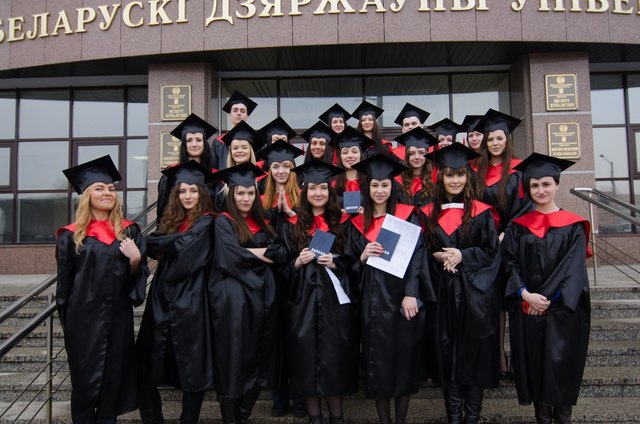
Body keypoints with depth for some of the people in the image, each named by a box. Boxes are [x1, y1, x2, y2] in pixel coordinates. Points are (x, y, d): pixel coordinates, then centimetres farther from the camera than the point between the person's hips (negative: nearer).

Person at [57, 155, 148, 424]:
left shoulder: (129, 231, 6)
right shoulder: (72, 235, -1)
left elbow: (140, 275, 6)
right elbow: (64, 281, 3)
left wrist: (136, 259, -14)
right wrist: (66, 318, 5)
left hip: (119, 316, 2)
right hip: (84, 318, -2)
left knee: (114, 380, 10)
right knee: (85, 381, 5)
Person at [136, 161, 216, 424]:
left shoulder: (206, 221, -4)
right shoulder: (172, 219, 15)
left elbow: (185, 249, -18)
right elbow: (151, 244, 4)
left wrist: (168, 242, -2)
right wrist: (177, 239, -11)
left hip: (190, 301, -6)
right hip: (162, 300, 6)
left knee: (192, 366, 3)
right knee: (148, 365, 7)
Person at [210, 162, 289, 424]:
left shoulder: (261, 222, 16)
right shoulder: (223, 221, 0)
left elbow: (282, 253, 6)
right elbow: (230, 256, -15)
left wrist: (256, 252, -9)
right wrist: (263, 254, -4)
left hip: (262, 293, 5)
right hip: (232, 296, -5)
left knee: (259, 357, 7)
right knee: (233, 358, -2)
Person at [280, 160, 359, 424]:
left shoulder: (343, 223, 6)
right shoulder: (292, 226, 7)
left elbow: (353, 262, 5)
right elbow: (283, 267, 7)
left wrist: (334, 263, -13)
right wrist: (298, 262, -13)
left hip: (336, 300, 0)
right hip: (304, 300, 1)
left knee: (335, 357, 3)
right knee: (308, 358, 4)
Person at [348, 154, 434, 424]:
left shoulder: (407, 216, 2)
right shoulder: (358, 223, 9)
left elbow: (417, 256, -6)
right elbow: (353, 265, 11)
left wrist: (410, 294, -15)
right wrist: (363, 256, -11)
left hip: (402, 296, -2)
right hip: (373, 299, 2)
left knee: (404, 357, 4)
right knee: (377, 361, 4)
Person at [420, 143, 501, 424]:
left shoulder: (481, 212, 0)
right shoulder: (428, 213, 6)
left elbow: (492, 252, -2)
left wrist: (463, 256, -16)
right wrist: (437, 256, -11)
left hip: (475, 293, -1)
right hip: (442, 293, 2)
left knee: (474, 352, 4)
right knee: (446, 352, 7)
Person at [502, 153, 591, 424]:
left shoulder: (573, 226, 2)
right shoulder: (518, 226, 7)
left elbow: (574, 267, -6)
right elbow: (510, 263, 1)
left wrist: (547, 298, -14)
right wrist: (525, 294, -14)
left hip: (563, 309, -1)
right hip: (526, 308, 2)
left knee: (561, 364, 0)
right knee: (534, 365, 6)